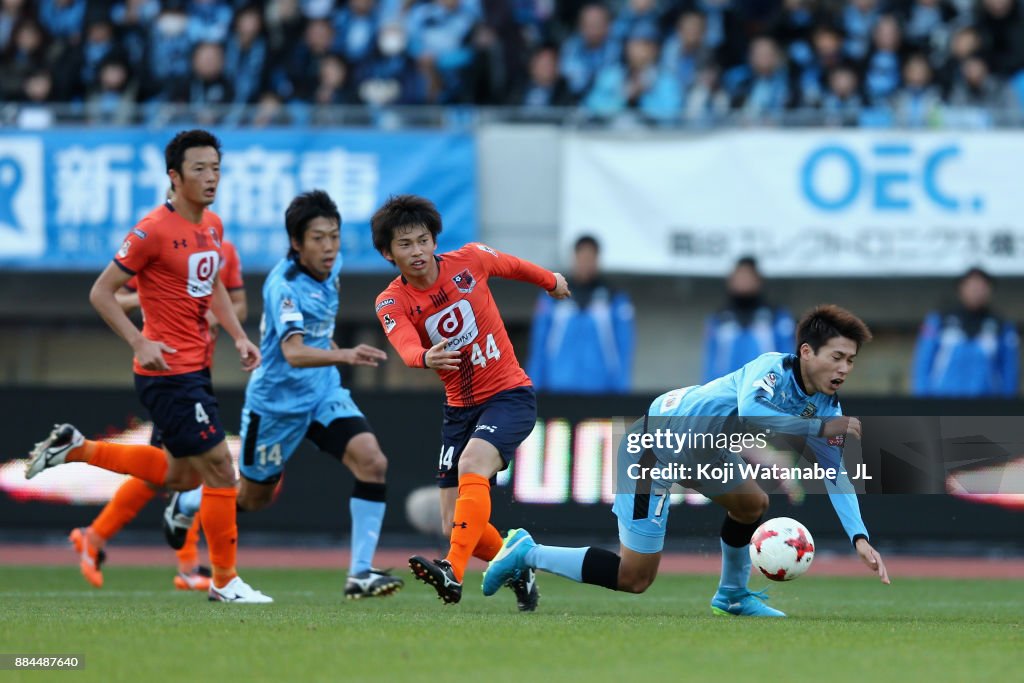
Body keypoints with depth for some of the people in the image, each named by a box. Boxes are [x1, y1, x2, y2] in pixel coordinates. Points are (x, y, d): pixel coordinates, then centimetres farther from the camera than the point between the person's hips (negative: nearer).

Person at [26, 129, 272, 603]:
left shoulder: (212, 226, 9)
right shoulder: (154, 230, -16)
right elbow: (101, 292, -12)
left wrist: (238, 337, 10)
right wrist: (140, 342, -20)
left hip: (195, 369, 9)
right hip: (168, 372, -9)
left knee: (181, 475, 19)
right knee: (220, 470, -7)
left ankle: (75, 449, 27)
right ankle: (224, 581, 4)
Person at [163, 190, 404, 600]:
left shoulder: (330, 268, -3)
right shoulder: (285, 286, -27)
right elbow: (294, 352, -43)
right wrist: (344, 356, -57)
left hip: (323, 392, 6)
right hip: (277, 400, -6)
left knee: (372, 462, -19)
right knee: (254, 497, 14)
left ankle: (360, 574, -15)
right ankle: (185, 505, 47)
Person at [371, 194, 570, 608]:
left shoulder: (469, 260, -8)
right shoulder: (392, 303, -9)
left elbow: (513, 266, 15)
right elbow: (407, 348, -30)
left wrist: (550, 281, 34)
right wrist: (426, 359, -54)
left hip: (509, 395, -3)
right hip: (460, 407, 3)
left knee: (471, 465, -31)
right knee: (456, 525, 0)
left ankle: (454, 573, -45)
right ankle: (520, 573, 26)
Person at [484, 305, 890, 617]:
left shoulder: (825, 404, -3)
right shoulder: (774, 369, -27)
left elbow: (836, 475, -2)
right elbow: (751, 410, -49)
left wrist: (860, 538, -15)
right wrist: (819, 427, -41)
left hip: (700, 446, 9)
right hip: (655, 443, -9)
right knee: (634, 578, -5)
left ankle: (732, 594, 40)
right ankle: (526, 554, 7)